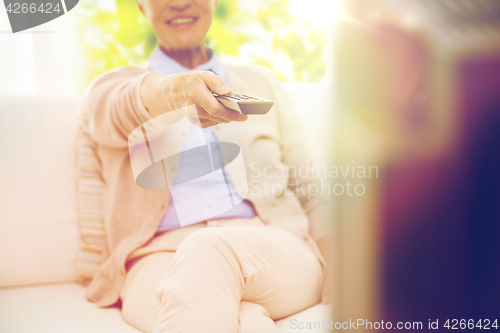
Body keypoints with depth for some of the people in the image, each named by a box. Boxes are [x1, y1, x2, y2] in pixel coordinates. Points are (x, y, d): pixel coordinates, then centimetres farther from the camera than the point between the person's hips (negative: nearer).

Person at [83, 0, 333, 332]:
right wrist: (173, 90, -35)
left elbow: (310, 192, 17)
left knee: (207, 253, -34)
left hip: (275, 251, 2)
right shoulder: (115, 85, 17)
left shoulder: (260, 82, 22)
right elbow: (119, 112, -11)